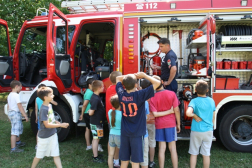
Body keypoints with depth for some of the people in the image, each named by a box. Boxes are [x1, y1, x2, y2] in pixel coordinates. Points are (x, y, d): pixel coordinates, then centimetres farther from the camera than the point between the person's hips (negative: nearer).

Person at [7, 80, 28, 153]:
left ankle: (18, 142, 43)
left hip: (10, 113, 10)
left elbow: (8, 106, 19)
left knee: (19, 128, 26)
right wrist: (25, 116, -17)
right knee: (15, 131, -8)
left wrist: (9, 114, 29)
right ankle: (13, 148, -7)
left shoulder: (9, 95, 12)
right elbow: (20, 106, -20)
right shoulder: (16, 95, -17)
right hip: (16, 113, -10)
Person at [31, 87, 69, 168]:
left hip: (53, 134, 7)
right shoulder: (43, 109, -24)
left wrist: (59, 123, -1)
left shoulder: (50, 105, 2)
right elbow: (47, 124, -24)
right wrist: (60, 125, -19)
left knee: (56, 154, 10)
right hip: (44, 136, -7)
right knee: (39, 155, 14)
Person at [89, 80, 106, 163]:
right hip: (97, 123, -9)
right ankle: (95, 157, 13)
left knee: (95, 139, 19)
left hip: (96, 122, 9)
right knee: (96, 139, 2)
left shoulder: (95, 97, 5)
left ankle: (95, 154, 33)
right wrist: (91, 111, -10)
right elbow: (91, 112, -28)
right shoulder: (96, 99, -25)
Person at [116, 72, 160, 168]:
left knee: (124, 160, 15)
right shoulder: (140, 95, -18)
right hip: (137, 133, -4)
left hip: (124, 132, 4)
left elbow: (118, 78, 15)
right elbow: (157, 83, -16)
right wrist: (144, 75, -5)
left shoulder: (121, 94, -4)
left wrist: (133, 76, 5)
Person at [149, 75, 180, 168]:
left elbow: (155, 114, -14)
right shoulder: (172, 94, -9)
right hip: (171, 123, -1)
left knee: (162, 148, 9)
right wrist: (178, 124, 2)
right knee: (172, 148, 7)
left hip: (159, 125, 1)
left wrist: (169, 111, -6)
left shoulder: (153, 97, -8)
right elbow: (176, 110, -8)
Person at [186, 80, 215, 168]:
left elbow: (188, 113, -34)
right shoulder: (211, 101, -1)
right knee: (206, 154, 13)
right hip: (208, 131, 3)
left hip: (196, 131, -3)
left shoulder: (194, 101, -15)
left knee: (194, 153, 11)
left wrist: (195, 116, -14)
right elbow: (213, 117, 8)